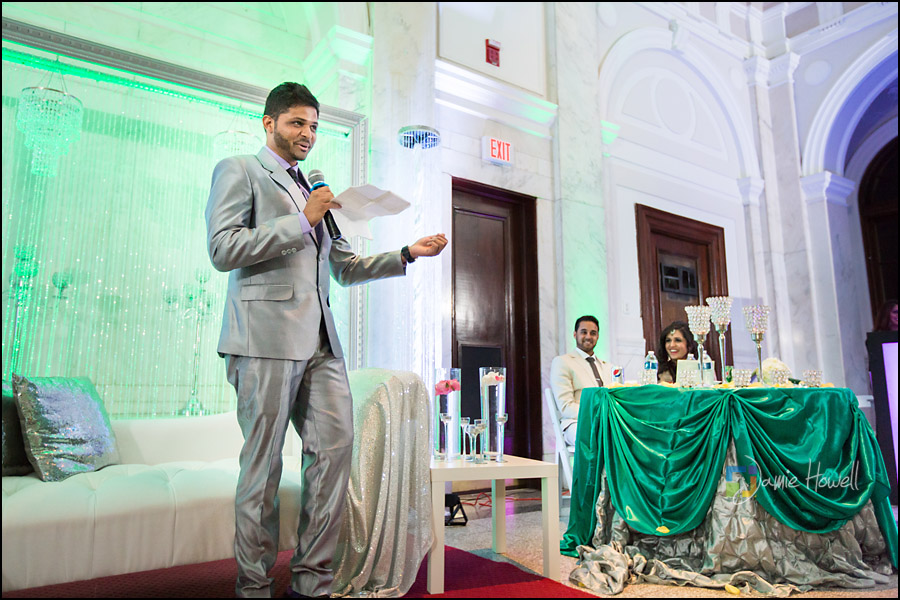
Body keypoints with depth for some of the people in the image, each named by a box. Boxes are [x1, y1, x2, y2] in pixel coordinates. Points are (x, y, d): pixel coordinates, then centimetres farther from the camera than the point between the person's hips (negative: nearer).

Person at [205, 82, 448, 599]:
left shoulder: (315, 191, 27)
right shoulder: (239, 171, 8)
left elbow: (345, 267, 24)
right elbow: (222, 250, -7)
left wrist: (408, 255, 14)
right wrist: (301, 220, -8)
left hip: (321, 341, 7)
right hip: (267, 337, -6)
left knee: (336, 448, 0)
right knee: (263, 463, -1)